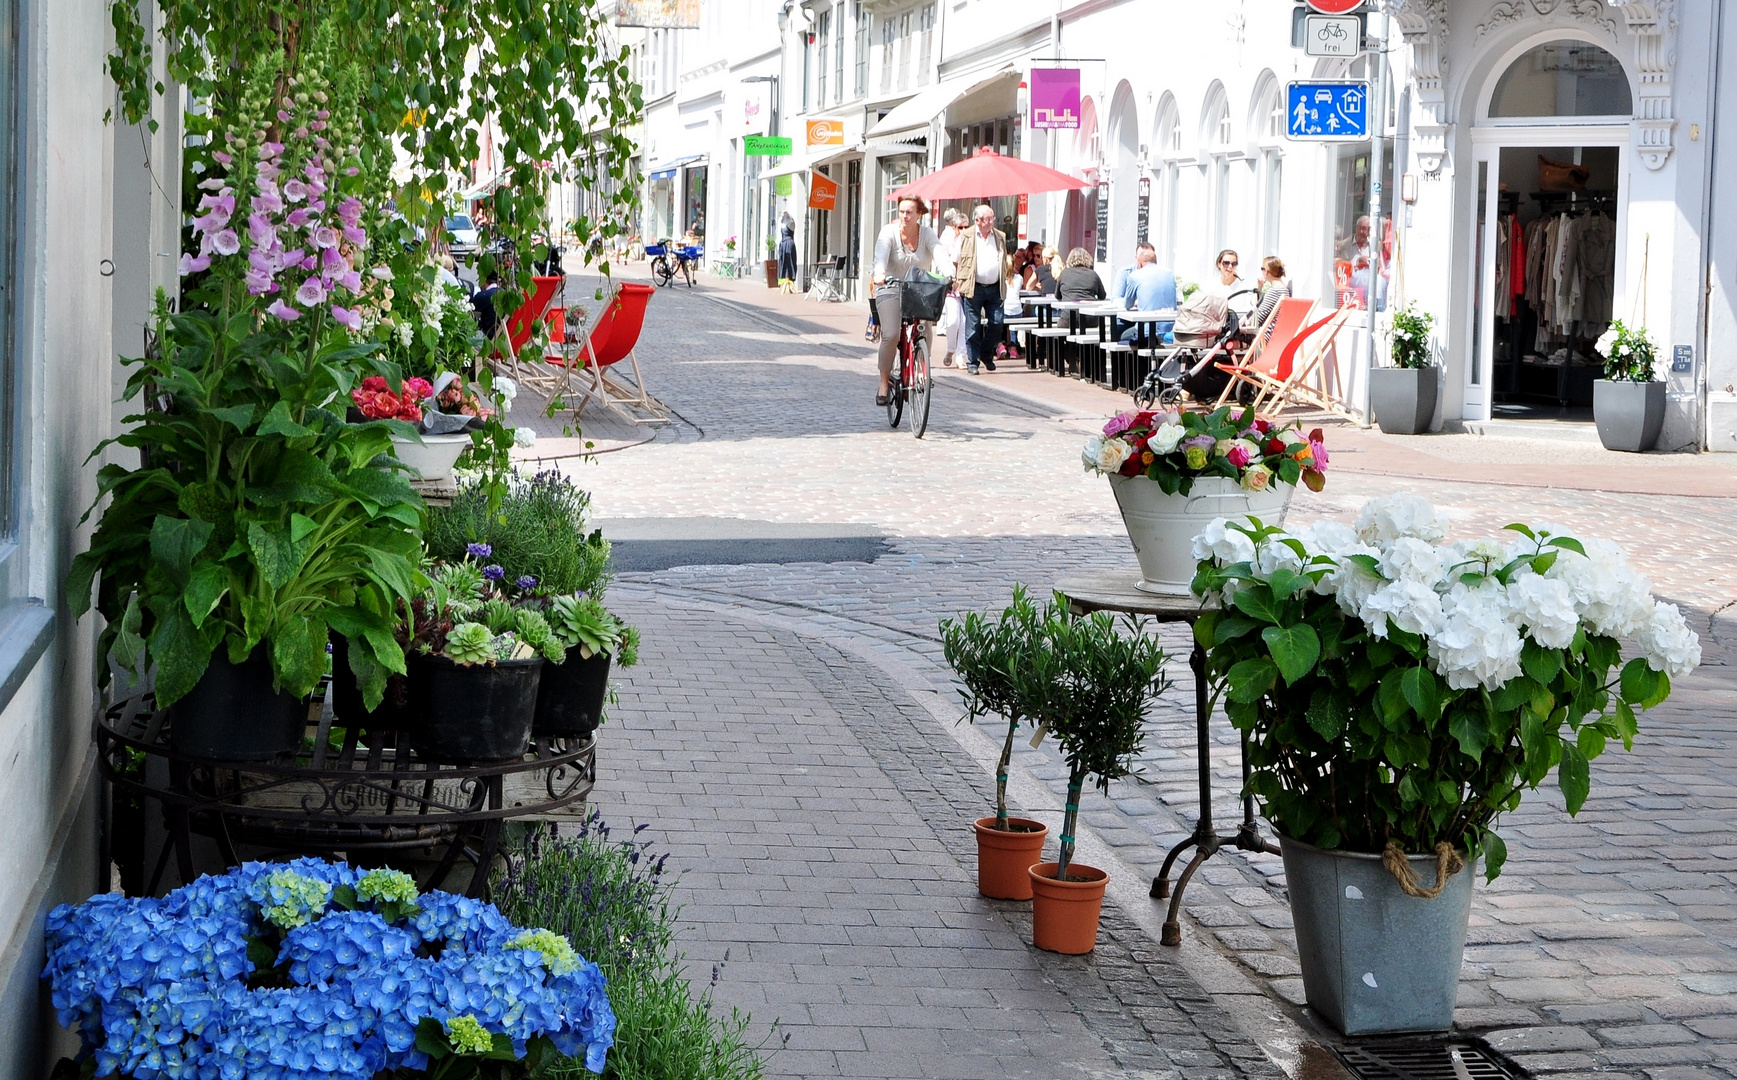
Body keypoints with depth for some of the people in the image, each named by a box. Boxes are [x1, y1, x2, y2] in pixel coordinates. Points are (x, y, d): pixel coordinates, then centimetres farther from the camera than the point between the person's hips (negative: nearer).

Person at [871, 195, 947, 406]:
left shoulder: (927, 234, -3)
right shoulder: (890, 232, -8)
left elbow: (939, 251, -21)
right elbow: (881, 255, -25)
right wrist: (879, 273, -47)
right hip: (891, 288, -2)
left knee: (924, 336, -15)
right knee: (891, 335, -19)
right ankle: (884, 382, -2)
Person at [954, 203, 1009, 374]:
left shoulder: (1000, 237, 12)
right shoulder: (966, 237, 2)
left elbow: (1004, 262, 20)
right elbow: (956, 260, 5)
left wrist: (1004, 283, 14)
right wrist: (957, 283, -2)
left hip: (994, 288, 3)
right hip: (973, 288, -3)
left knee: (996, 324, -1)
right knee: (973, 326, -1)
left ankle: (987, 354, 22)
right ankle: (972, 362, 6)